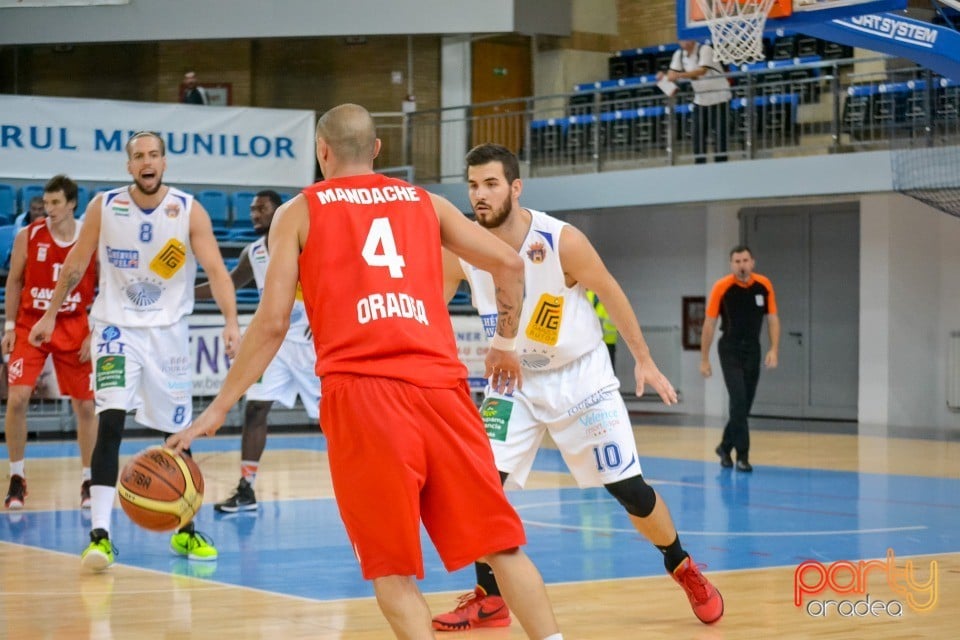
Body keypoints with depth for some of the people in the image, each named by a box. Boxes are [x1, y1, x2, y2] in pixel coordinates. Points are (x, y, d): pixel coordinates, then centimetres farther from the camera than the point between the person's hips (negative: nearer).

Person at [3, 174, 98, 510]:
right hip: (30, 325, 0)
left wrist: (95, 334, -6)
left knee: (85, 405, 3)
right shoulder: (27, 236, -5)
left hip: (74, 330, 0)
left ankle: (88, 480, 18)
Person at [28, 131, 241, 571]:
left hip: (169, 330, 1)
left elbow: (216, 270, -14)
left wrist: (231, 322, -28)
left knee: (179, 433, 8)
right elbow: (76, 264, 7)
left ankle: (185, 531, 24)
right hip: (117, 326, -1)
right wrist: (50, 315, 13)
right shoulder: (104, 207, -5)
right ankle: (100, 533, -20)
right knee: (111, 421, -19)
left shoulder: (189, 211, -8)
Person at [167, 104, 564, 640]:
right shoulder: (425, 202, 20)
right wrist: (506, 344, 29)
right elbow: (508, 264, 14)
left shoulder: (301, 212, 13)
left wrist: (219, 408, 12)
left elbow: (273, 323, 6)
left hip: (359, 391, -2)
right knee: (499, 542, 10)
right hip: (440, 385, 2)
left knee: (392, 566, 6)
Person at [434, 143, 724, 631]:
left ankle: (683, 570, 24)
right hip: (515, 380, 3)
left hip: (580, 377, -2)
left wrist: (644, 360, -4)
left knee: (628, 488, -1)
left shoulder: (562, 241, -23)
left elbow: (610, 294, -8)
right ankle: (489, 599, 2)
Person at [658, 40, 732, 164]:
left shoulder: (705, 50, -18)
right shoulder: (679, 54, 1)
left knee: (719, 135, -6)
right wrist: (663, 77, -27)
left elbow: (702, 71, -32)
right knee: (698, 135, 3)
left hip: (719, 98, -6)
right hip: (700, 99, 6)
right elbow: (672, 74, -3)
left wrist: (679, 75, -43)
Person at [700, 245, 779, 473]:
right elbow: (709, 324, -6)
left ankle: (725, 446, 29)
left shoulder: (764, 285, -3)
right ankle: (742, 455, -9)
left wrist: (774, 349, -7)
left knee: (744, 405, 8)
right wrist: (704, 359, -6)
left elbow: (772, 318, 4)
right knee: (739, 400, -15)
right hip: (730, 349, -4)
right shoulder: (721, 287, -11)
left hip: (752, 349, 4)